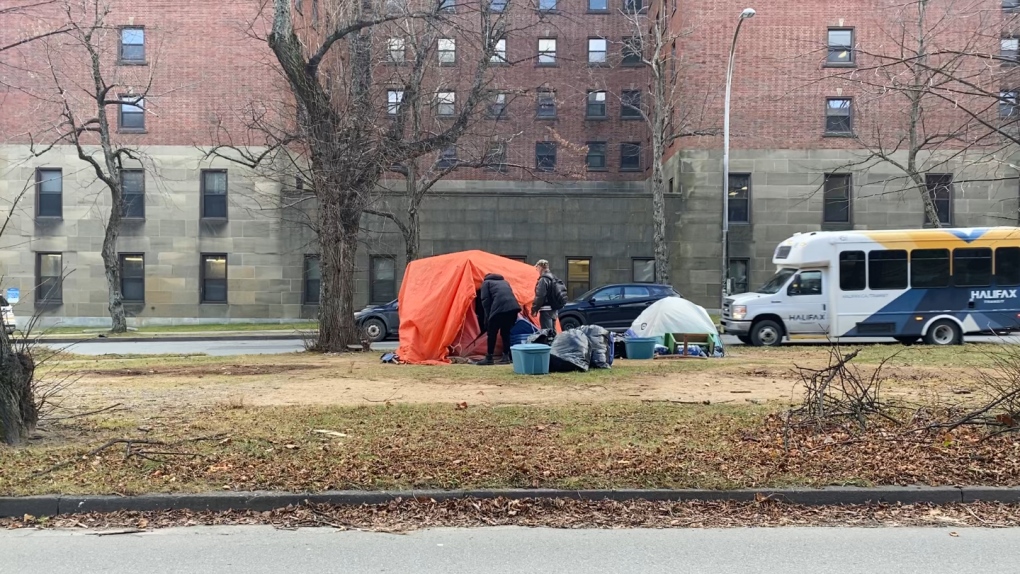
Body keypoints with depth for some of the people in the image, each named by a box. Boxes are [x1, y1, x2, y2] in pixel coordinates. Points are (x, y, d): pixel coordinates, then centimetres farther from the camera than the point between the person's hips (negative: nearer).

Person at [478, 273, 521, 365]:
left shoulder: (486, 282, 19)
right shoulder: (504, 282, 36)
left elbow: (485, 300, 7)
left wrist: (488, 316, 9)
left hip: (499, 308, -6)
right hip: (513, 308, 6)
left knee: (492, 333, 5)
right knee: (506, 333, 18)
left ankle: (489, 358, 8)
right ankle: (506, 357, 16)